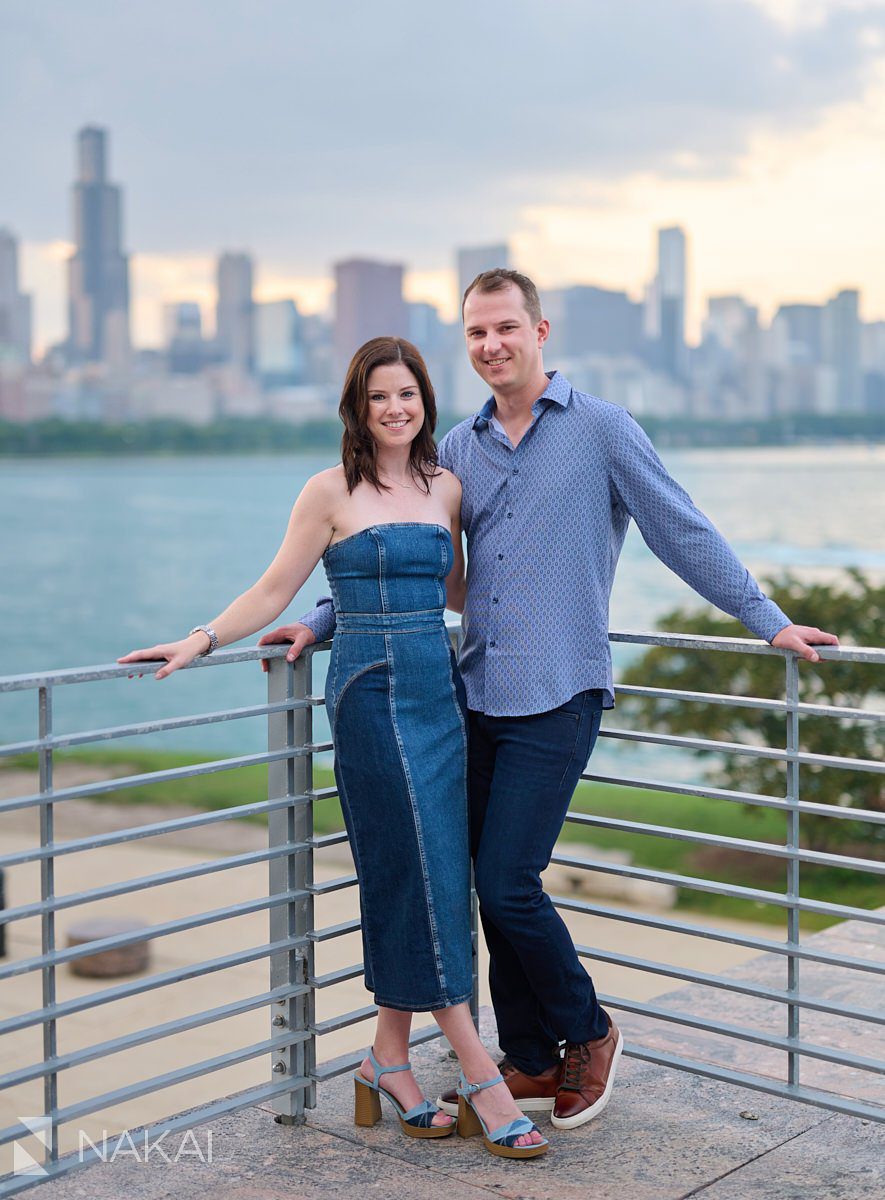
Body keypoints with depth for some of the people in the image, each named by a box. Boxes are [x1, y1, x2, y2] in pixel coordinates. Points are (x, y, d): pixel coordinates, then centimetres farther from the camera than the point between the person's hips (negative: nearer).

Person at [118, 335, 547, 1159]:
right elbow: (275, 590, 0)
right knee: (423, 870, -7)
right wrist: (200, 640, -9)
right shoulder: (332, 491, -1)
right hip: (372, 691, -6)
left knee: (431, 874, 4)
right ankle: (479, 1075, -3)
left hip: (440, 688, 6)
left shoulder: (445, 488, 13)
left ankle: (390, 1059, 15)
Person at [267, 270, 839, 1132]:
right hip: (480, 697, 6)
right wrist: (321, 623, 11)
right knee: (496, 890, 9)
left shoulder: (601, 430, -1)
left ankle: (588, 1034, 15)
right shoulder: (459, 449, 13)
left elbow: (685, 535, 2)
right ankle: (530, 1067, 24)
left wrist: (768, 623, 1)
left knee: (508, 888, -9)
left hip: (556, 697, -5)